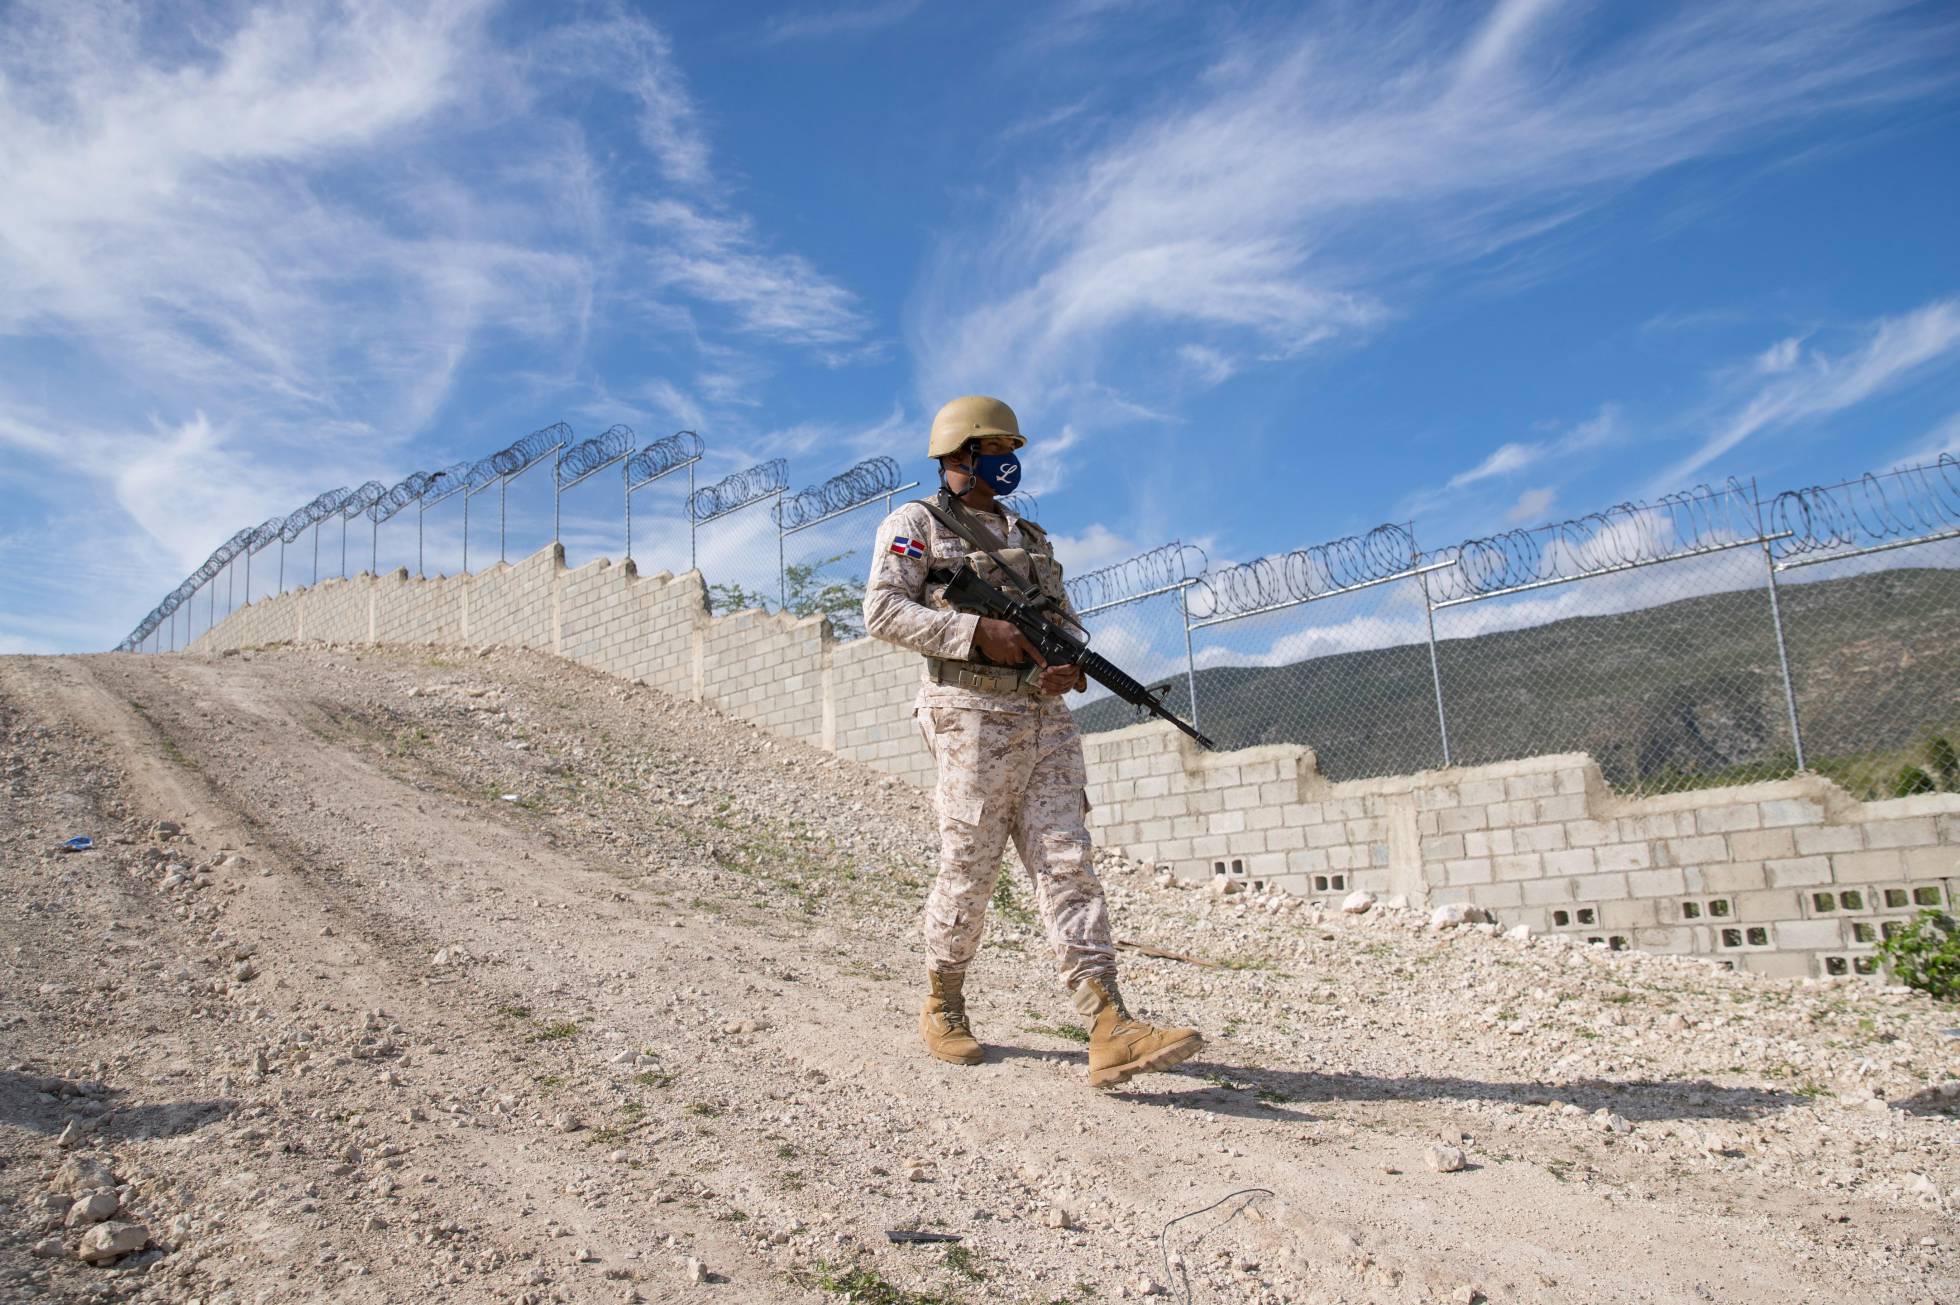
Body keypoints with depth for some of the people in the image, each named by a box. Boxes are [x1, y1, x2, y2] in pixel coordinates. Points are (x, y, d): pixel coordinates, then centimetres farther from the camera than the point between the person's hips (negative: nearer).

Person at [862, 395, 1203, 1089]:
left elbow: (1067, 620, 23)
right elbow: (883, 611, -8)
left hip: (1045, 719, 6)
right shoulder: (916, 523, 5)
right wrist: (976, 632, -17)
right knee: (968, 871, 0)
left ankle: (1111, 1032, -11)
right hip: (972, 714, -5)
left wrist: (1070, 659, -2)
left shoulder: (1030, 536, 24)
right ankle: (943, 1009, 21)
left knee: (1067, 866, -4)